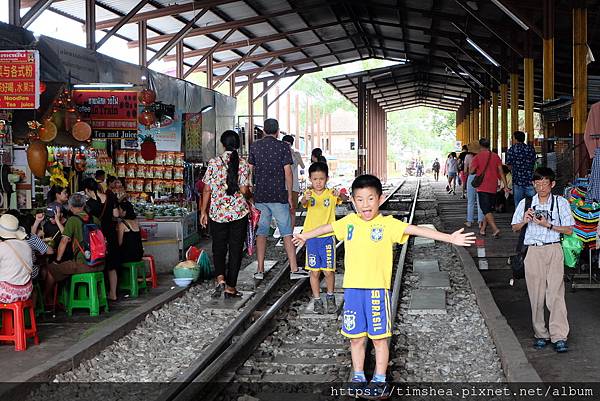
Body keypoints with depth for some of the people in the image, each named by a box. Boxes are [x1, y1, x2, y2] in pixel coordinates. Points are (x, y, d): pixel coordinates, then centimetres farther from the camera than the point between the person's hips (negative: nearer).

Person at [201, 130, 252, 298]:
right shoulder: (243, 164, -4)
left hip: (217, 212, 1)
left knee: (218, 247, 14)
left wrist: (203, 211, 6)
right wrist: (250, 196, 14)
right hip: (239, 212, 0)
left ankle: (220, 279, -8)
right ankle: (230, 287, 10)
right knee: (236, 249, 8)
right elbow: (244, 190, -8)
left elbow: (207, 189, -3)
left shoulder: (214, 162, -3)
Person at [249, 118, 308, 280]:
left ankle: (260, 270, 9)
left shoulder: (254, 146, 5)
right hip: (279, 195, -3)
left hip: (260, 195, 3)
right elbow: (288, 172, -6)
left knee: (261, 232, 9)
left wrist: (250, 193, 20)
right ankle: (294, 269, 0)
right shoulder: (283, 147, -4)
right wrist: (290, 195, 1)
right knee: (287, 233, 1)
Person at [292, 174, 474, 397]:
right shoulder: (349, 222, 5)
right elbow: (328, 228, 22)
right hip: (352, 289, 3)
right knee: (356, 337, 12)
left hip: (377, 289, -3)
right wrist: (306, 236, 39)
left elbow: (416, 229, -14)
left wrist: (450, 237, -21)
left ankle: (379, 380, 20)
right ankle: (358, 377, 27)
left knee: (379, 337, 6)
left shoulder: (388, 224, -6)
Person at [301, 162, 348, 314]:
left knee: (328, 271, 3)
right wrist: (306, 198, -47)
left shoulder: (331, 194, -1)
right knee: (314, 271, 6)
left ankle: (330, 296, 26)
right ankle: (317, 300, 18)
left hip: (327, 237, -1)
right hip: (311, 237, 1)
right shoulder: (309, 194, -1)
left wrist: (340, 195, -43)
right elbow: (304, 203, -22)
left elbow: (345, 199, -19)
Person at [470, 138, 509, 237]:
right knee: (489, 209, 16)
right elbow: (501, 172, 2)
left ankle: (495, 229, -22)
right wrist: (505, 185, 3)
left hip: (482, 187, -4)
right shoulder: (496, 156, 5)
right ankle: (483, 229, 21)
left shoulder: (477, 157, -6)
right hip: (493, 187, 4)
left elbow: (472, 171, -8)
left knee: (486, 210, -7)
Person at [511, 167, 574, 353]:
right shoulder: (526, 203, 8)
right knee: (536, 294, 3)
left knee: (555, 293, -9)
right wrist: (524, 221, -6)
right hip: (533, 252, 2)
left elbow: (569, 230, 1)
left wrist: (548, 225, -11)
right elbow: (515, 228, 15)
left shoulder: (561, 202, 3)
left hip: (554, 250, -2)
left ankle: (559, 336, -8)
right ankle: (540, 334, 13)